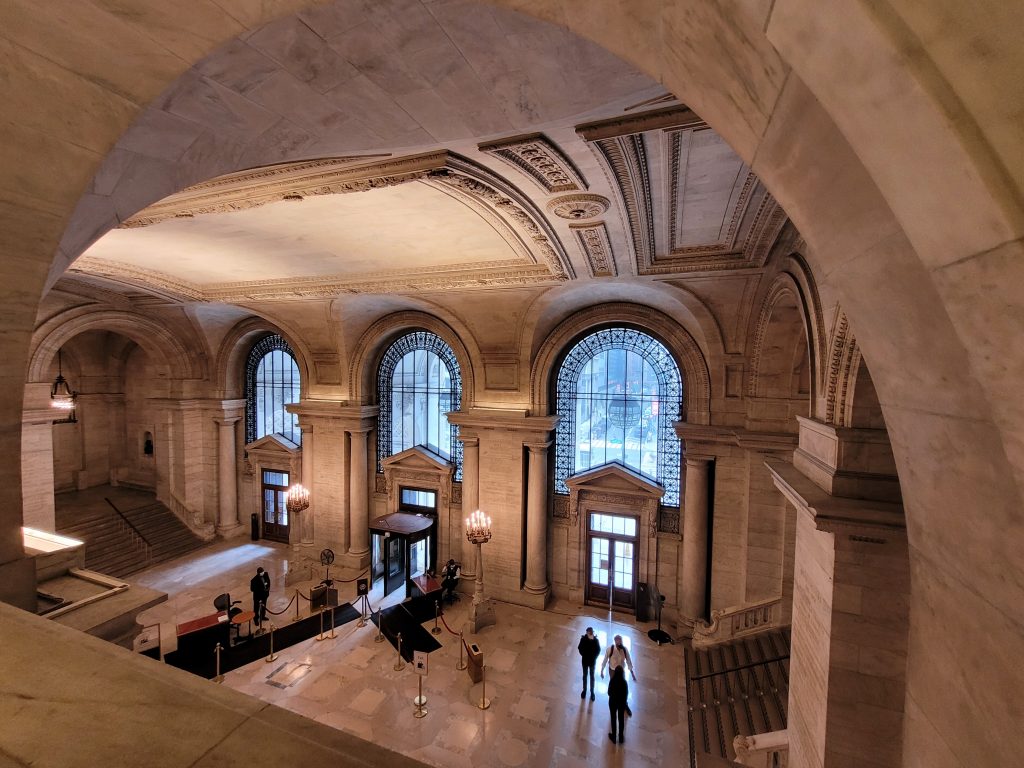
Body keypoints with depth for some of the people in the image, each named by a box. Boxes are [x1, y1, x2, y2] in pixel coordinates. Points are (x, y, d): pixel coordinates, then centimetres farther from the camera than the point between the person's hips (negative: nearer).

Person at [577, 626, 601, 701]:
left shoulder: (596, 640, -20)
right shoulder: (583, 639, -20)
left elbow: (598, 650, -7)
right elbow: (580, 648, -7)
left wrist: (594, 657, -12)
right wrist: (583, 655, -13)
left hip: (592, 661, 0)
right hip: (585, 660, 0)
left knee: (592, 676, 16)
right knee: (585, 675, 18)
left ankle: (592, 692, 33)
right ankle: (584, 690, 37)